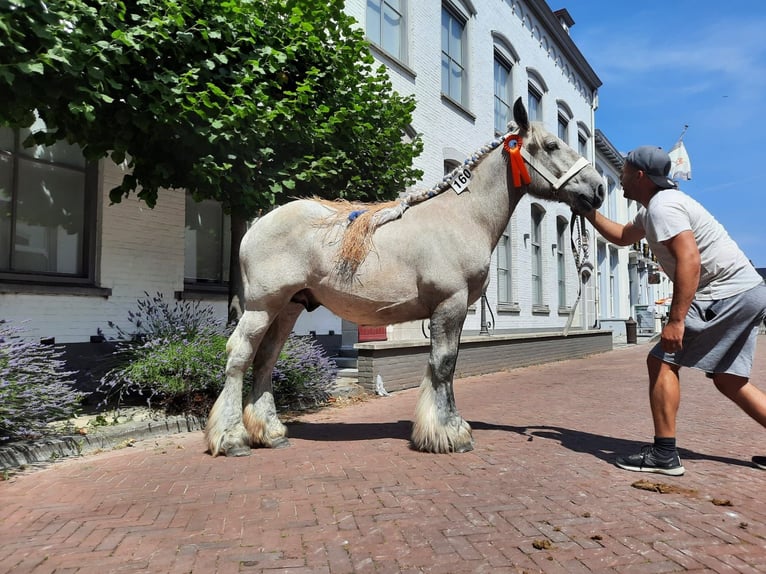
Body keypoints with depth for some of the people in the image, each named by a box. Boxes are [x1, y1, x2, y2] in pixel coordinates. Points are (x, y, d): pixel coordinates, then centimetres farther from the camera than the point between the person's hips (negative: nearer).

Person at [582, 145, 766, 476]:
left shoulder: (662, 206, -14)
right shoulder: (654, 208, 18)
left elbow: (689, 261, -26)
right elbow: (622, 237, 34)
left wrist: (676, 320, -28)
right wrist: (588, 212, 25)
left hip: (727, 295, -10)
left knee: (662, 361, -7)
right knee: (728, 380, 14)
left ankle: (664, 454, -4)